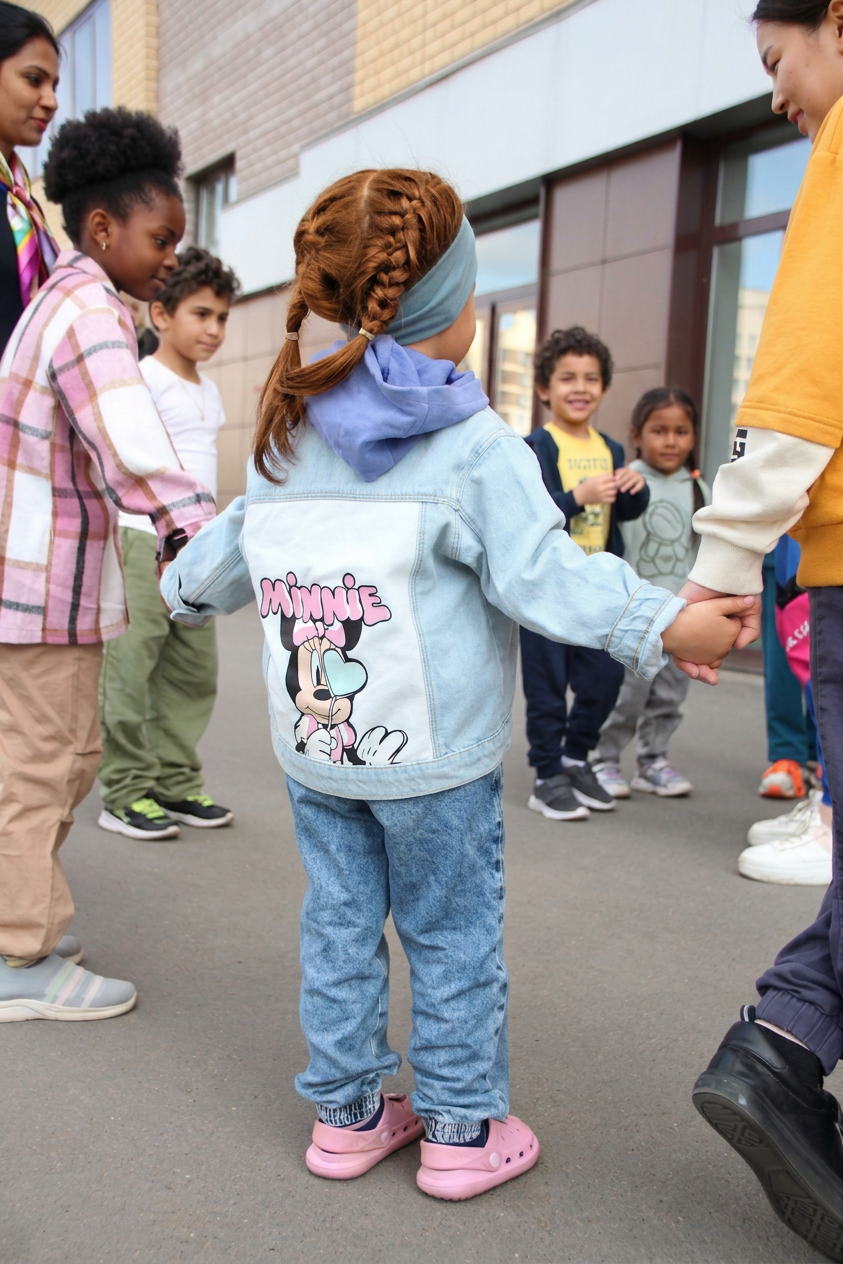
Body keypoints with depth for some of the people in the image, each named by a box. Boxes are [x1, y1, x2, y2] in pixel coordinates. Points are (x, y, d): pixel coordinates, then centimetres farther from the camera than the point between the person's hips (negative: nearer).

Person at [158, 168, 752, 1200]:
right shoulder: (473, 445, -12)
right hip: (432, 755, -5)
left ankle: (346, 1114, 28)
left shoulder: (287, 434, 7)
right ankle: (462, 1130, 22)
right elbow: (541, 575, -18)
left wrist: (185, 588, 38)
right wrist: (663, 626, -17)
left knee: (338, 920, 16)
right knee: (452, 934, 9)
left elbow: (236, 542, 19)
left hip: (312, 746, 6)